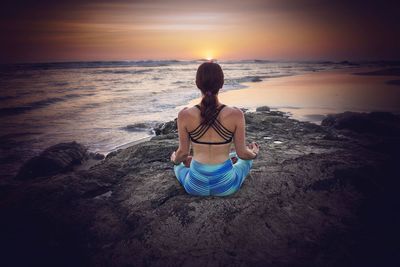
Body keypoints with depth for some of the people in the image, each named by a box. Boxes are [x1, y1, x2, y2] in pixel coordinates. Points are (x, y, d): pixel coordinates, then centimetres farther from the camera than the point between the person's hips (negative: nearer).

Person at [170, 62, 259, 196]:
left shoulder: (184, 115, -15)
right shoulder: (236, 115, -16)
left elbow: (183, 152, -3)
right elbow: (242, 153, -6)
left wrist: (175, 160, 22)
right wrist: (254, 154, 18)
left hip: (196, 185, 0)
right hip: (226, 185, 0)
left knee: (180, 164, 37)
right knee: (246, 158, 33)